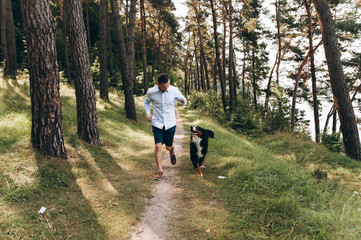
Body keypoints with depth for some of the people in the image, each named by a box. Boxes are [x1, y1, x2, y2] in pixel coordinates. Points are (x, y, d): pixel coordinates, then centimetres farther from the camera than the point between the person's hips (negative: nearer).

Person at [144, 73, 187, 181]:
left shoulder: (174, 90, -10)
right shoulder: (151, 92, -9)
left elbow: (182, 99, 5)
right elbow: (146, 102, 12)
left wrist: (183, 101, -20)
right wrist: (148, 113, -4)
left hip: (170, 123, 1)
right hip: (157, 123, 0)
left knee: (168, 147, 10)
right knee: (158, 146, -11)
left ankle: (171, 152, 50)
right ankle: (160, 171, 4)